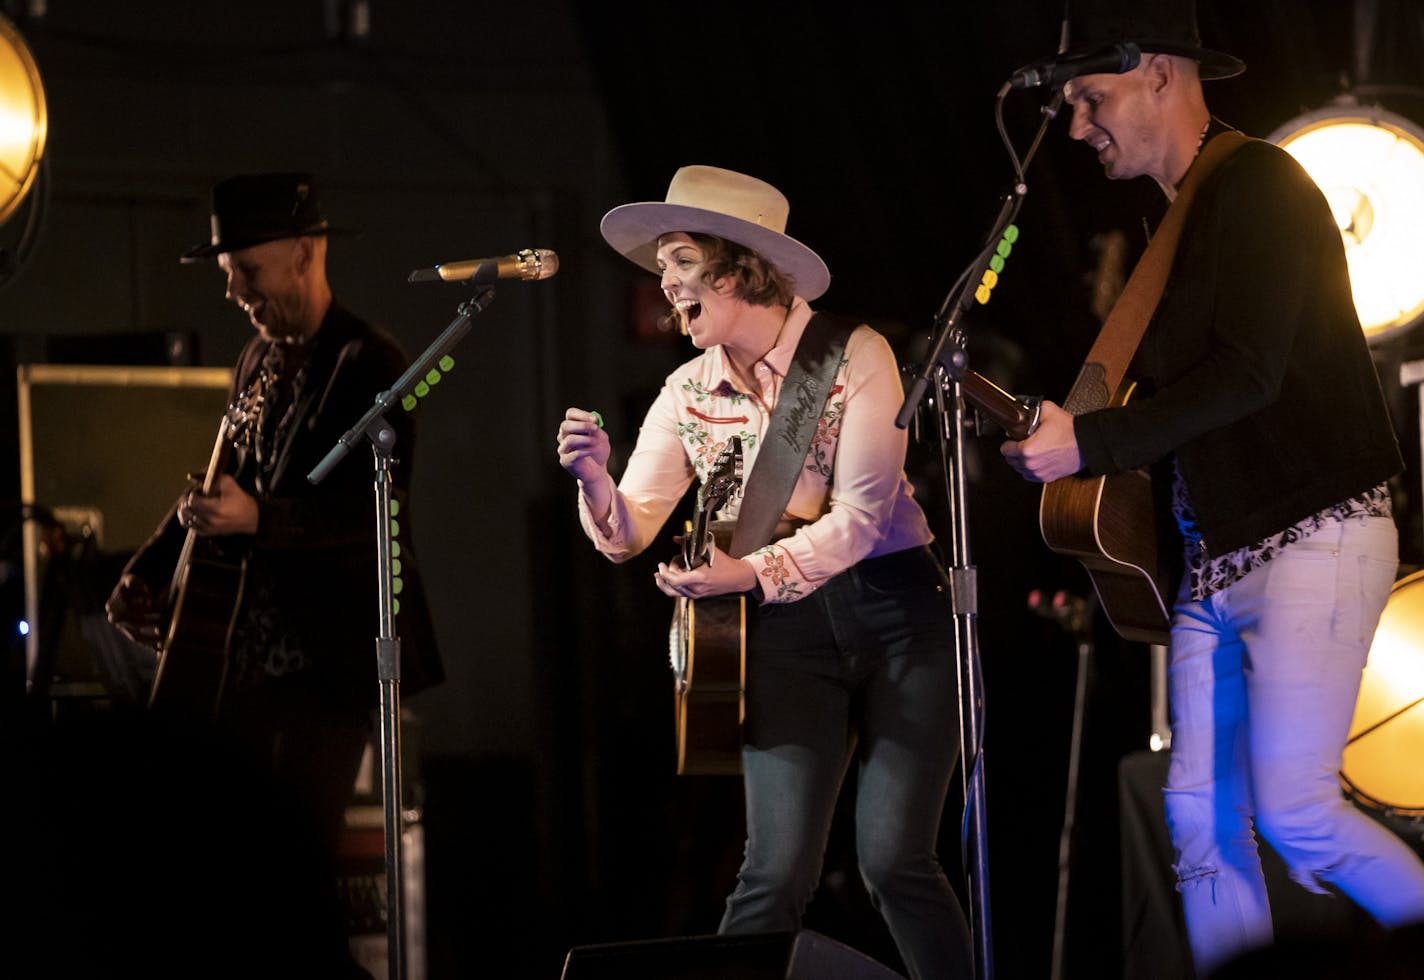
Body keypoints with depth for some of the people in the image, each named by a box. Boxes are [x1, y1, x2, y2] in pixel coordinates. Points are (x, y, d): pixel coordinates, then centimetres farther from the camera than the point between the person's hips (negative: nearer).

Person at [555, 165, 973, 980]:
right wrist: (594, 476, -17)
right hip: (787, 633, 3)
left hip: (897, 610, -3)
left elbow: (862, 514, -14)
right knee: (778, 872, -9)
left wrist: (752, 572, -25)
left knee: (895, 859, -10)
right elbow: (629, 534, 5)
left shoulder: (853, 357, -6)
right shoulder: (689, 396, 7)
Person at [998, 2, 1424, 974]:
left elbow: (1248, 373, -21)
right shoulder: (1179, 218, 17)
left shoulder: (1258, 184, -11)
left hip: (1315, 536, -9)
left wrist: (1091, 442, -18)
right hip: (1216, 557, 9)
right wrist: (1058, 439, 10)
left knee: (1291, 810, -13)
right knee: (1201, 820, 3)